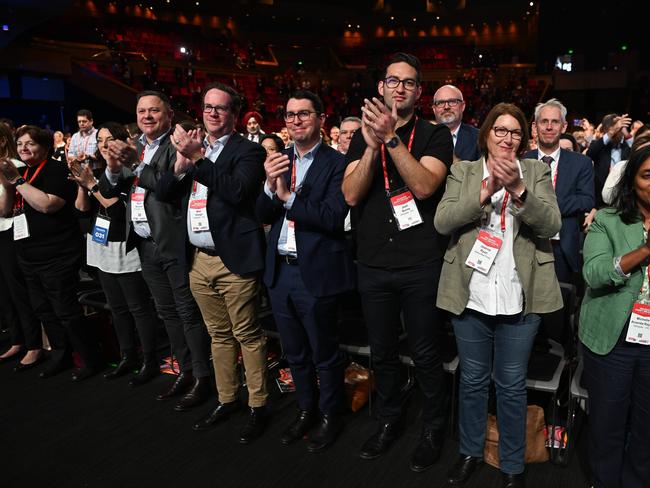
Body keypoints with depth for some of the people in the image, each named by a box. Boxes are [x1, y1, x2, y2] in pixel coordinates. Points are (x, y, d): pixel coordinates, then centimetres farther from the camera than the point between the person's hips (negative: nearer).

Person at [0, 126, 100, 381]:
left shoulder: (57, 170, -10)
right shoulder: (22, 173, 14)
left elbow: (47, 205, -24)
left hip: (57, 257, -9)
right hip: (29, 257, 9)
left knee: (65, 311, -5)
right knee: (43, 310, 15)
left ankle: (90, 360, 8)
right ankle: (61, 356, 30)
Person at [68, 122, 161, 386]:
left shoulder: (132, 171, -11)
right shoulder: (100, 172, 10)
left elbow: (122, 209, -21)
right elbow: (82, 208, 7)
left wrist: (92, 184, -19)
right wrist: (82, 183, -9)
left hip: (126, 250, -8)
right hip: (103, 249, 8)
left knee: (139, 307, -1)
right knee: (117, 307, 15)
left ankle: (150, 362, 9)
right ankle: (127, 357, 27)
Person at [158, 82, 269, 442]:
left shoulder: (248, 151, -4)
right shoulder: (192, 146, 15)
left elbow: (238, 190, -22)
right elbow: (163, 193, 8)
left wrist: (197, 159, -22)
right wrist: (181, 162, -8)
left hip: (234, 260, -6)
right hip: (199, 260, 6)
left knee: (247, 335, 3)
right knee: (219, 335, 17)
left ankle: (257, 406, 17)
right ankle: (226, 400, 31)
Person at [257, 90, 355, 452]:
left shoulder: (336, 163, -10)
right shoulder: (279, 160, 9)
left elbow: (333, 218, -21)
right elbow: (263, 216, 4)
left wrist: (288, 196, -21)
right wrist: (270, 186, -14)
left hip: (316, 273, -6)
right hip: (280, 271, 6)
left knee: (324, 354, 12)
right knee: (295, 353, 22)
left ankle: (331, 415, 35)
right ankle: (306, 409, 43)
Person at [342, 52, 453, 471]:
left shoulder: (435, 135, -1)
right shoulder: (363, 135, 7)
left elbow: (424, 186, -18)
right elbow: (352, 195, -5)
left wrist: (391, 138, -24)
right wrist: (372, 146, -18)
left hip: (421, 265, -3)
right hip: (373, 265, 3)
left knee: (425, 353, 9)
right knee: (383, 351, 16)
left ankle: (434, 428, 32)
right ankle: (391, 420, 38)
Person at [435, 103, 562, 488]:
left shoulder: (537, 172, 6)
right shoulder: (463, 172, 6)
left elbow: (551, 225, -7)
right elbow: (442, 221, -8)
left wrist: (518, 189, -22)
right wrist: (486, 190, -19)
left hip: (520, 299, 0)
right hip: (470, 297, 1)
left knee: (512, 386, 11)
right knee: (473, 380, 15)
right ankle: (471, 452, 36)